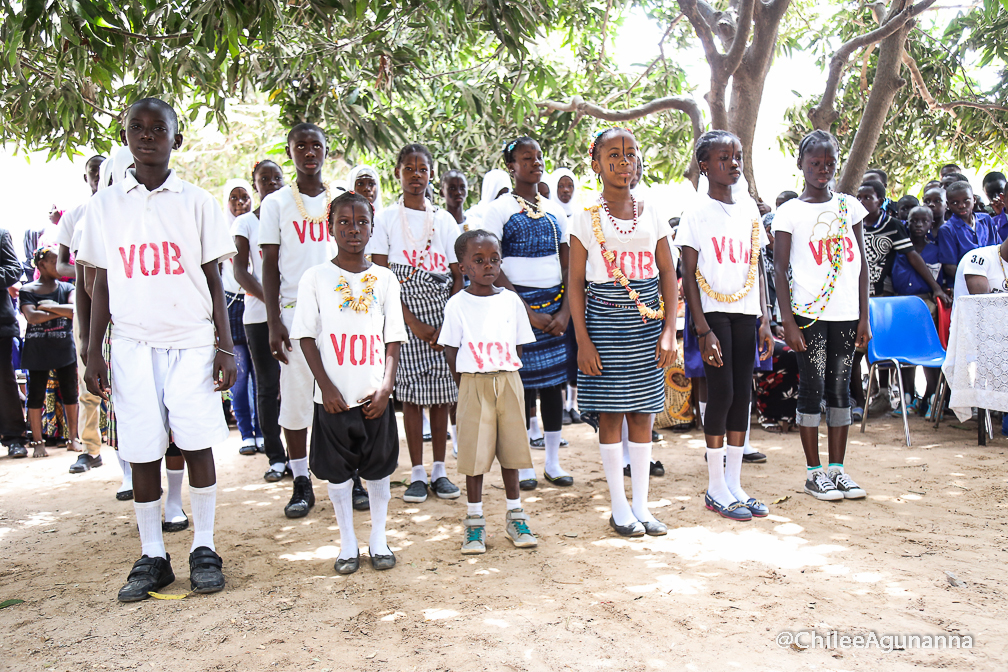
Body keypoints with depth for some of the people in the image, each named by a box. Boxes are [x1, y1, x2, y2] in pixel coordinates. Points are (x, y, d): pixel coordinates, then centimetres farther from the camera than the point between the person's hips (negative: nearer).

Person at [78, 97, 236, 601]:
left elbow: (213, 279, 5)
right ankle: (152, 556, 15)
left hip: (192, 340, -1)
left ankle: (203, 549, 11)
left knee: (198, 443, -3)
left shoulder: (196, 202, 5)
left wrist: (226, 345, -2)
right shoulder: (105, 204, 10)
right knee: (142, 452, 3)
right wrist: (94, 351, 6)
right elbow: (102, 282, 12)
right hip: (132, 344, 2)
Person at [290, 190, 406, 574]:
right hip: (334, 397, -1)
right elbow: (307, 337, -1)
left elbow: (393, 339, 3)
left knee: (378, 469, 9)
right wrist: (326, 387, -9)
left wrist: (386, 386, -7)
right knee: (338, 472, 8)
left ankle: (378, 540, 26)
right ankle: (348, 545, 23)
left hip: (375, 397, 1)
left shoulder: (384, 279, 4)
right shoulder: (315, 278, 0)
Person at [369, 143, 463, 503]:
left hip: (443, 313, 2)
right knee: (412, 393, -2)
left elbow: (458, 275, 7)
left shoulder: (445, 220, 10)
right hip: (405, 316, -2)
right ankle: (417, 473, 7)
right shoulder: (385, 219, 3)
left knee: (441, 393, 4)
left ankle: (440, 470, 13)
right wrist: (413, 322, -12)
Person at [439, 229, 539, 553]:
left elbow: (518, 346, 10)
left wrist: (505, 377, 2)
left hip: (509, 383, 2)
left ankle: (514, 516, 23)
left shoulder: (511, 300, 5)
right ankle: (474, 522, 14)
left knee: (510, 451, 10)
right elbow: (451, 352, 1)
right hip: (473, 384, -2)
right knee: (474, 453, 2)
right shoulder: (457, 304, -2)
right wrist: (466, 386, -2)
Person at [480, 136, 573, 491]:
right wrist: (526, 311, -14)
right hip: (517, 303, -5)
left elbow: (568, 267, 12)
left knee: (554, 381, 7)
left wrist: (566, 312, -2)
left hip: (555, 304, 5)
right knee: (522, 383, -1)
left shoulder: (555, 211, 12)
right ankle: (522, 466, 12)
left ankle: (553, 463, 19)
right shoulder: (499, 210, -3)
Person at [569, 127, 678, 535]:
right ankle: (619, 508, 14)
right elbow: (576, 284, -2)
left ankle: (641, 505, 19)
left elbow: (669, 276, 8)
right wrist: (583, 340, -9)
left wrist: (669, 331, -1)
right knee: (610, 412, 1)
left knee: (643, 412, 7)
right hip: (604, 321, -3)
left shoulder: (652, 215, 8)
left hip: (647, 323, 3)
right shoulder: (587, 219, -1)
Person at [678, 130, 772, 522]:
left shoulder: (750, 210, 13)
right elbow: (689, 275, -7)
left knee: (743, 393, 6)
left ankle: (734, 483, 16)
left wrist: (765, 320, 8)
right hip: (714, 311, -5)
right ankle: (716, 489, 7)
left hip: (746, 313, 5)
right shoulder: (697, 213, -3)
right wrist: (703, 330, -13)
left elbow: (757, 269, 15)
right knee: (721, 392, -6)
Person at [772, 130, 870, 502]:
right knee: (812, 388, 0)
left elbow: (862, 262, 11)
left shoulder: (849, 205, 10)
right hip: (809, 313, -4)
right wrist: (787, 321, -10)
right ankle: (814, 472, 10)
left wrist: (864, 316, 6)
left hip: (846, 314, 4)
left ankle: (837, 468, 17)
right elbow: (780, 268, -3)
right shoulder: (789, 212, 0)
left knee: (841, 388, 8)